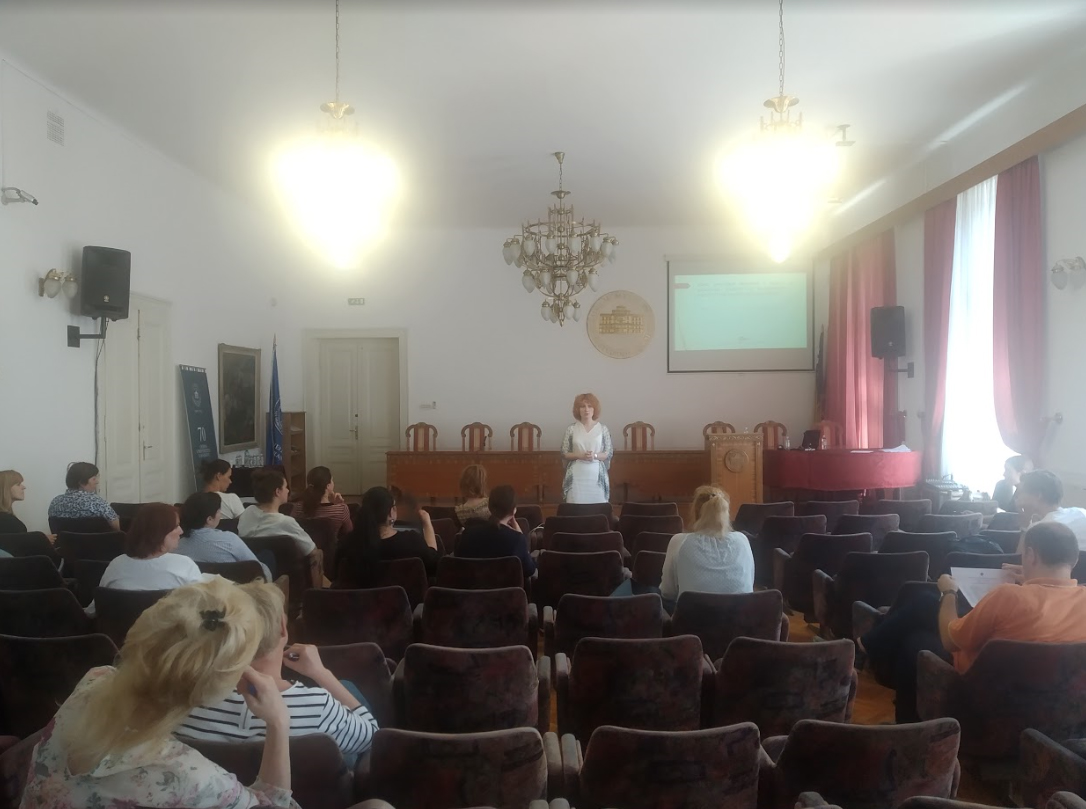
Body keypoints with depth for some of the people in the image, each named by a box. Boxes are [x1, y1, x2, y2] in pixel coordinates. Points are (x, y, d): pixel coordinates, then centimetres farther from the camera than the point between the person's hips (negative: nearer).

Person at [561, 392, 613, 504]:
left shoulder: (603, 429, 3)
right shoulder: (571, 429, 2)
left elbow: (609, 453, 4)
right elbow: (564, 454, 2)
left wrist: (595, 456, -14)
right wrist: (580, 455, -14)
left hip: (597, 475, 0)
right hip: (576, 475, 0)